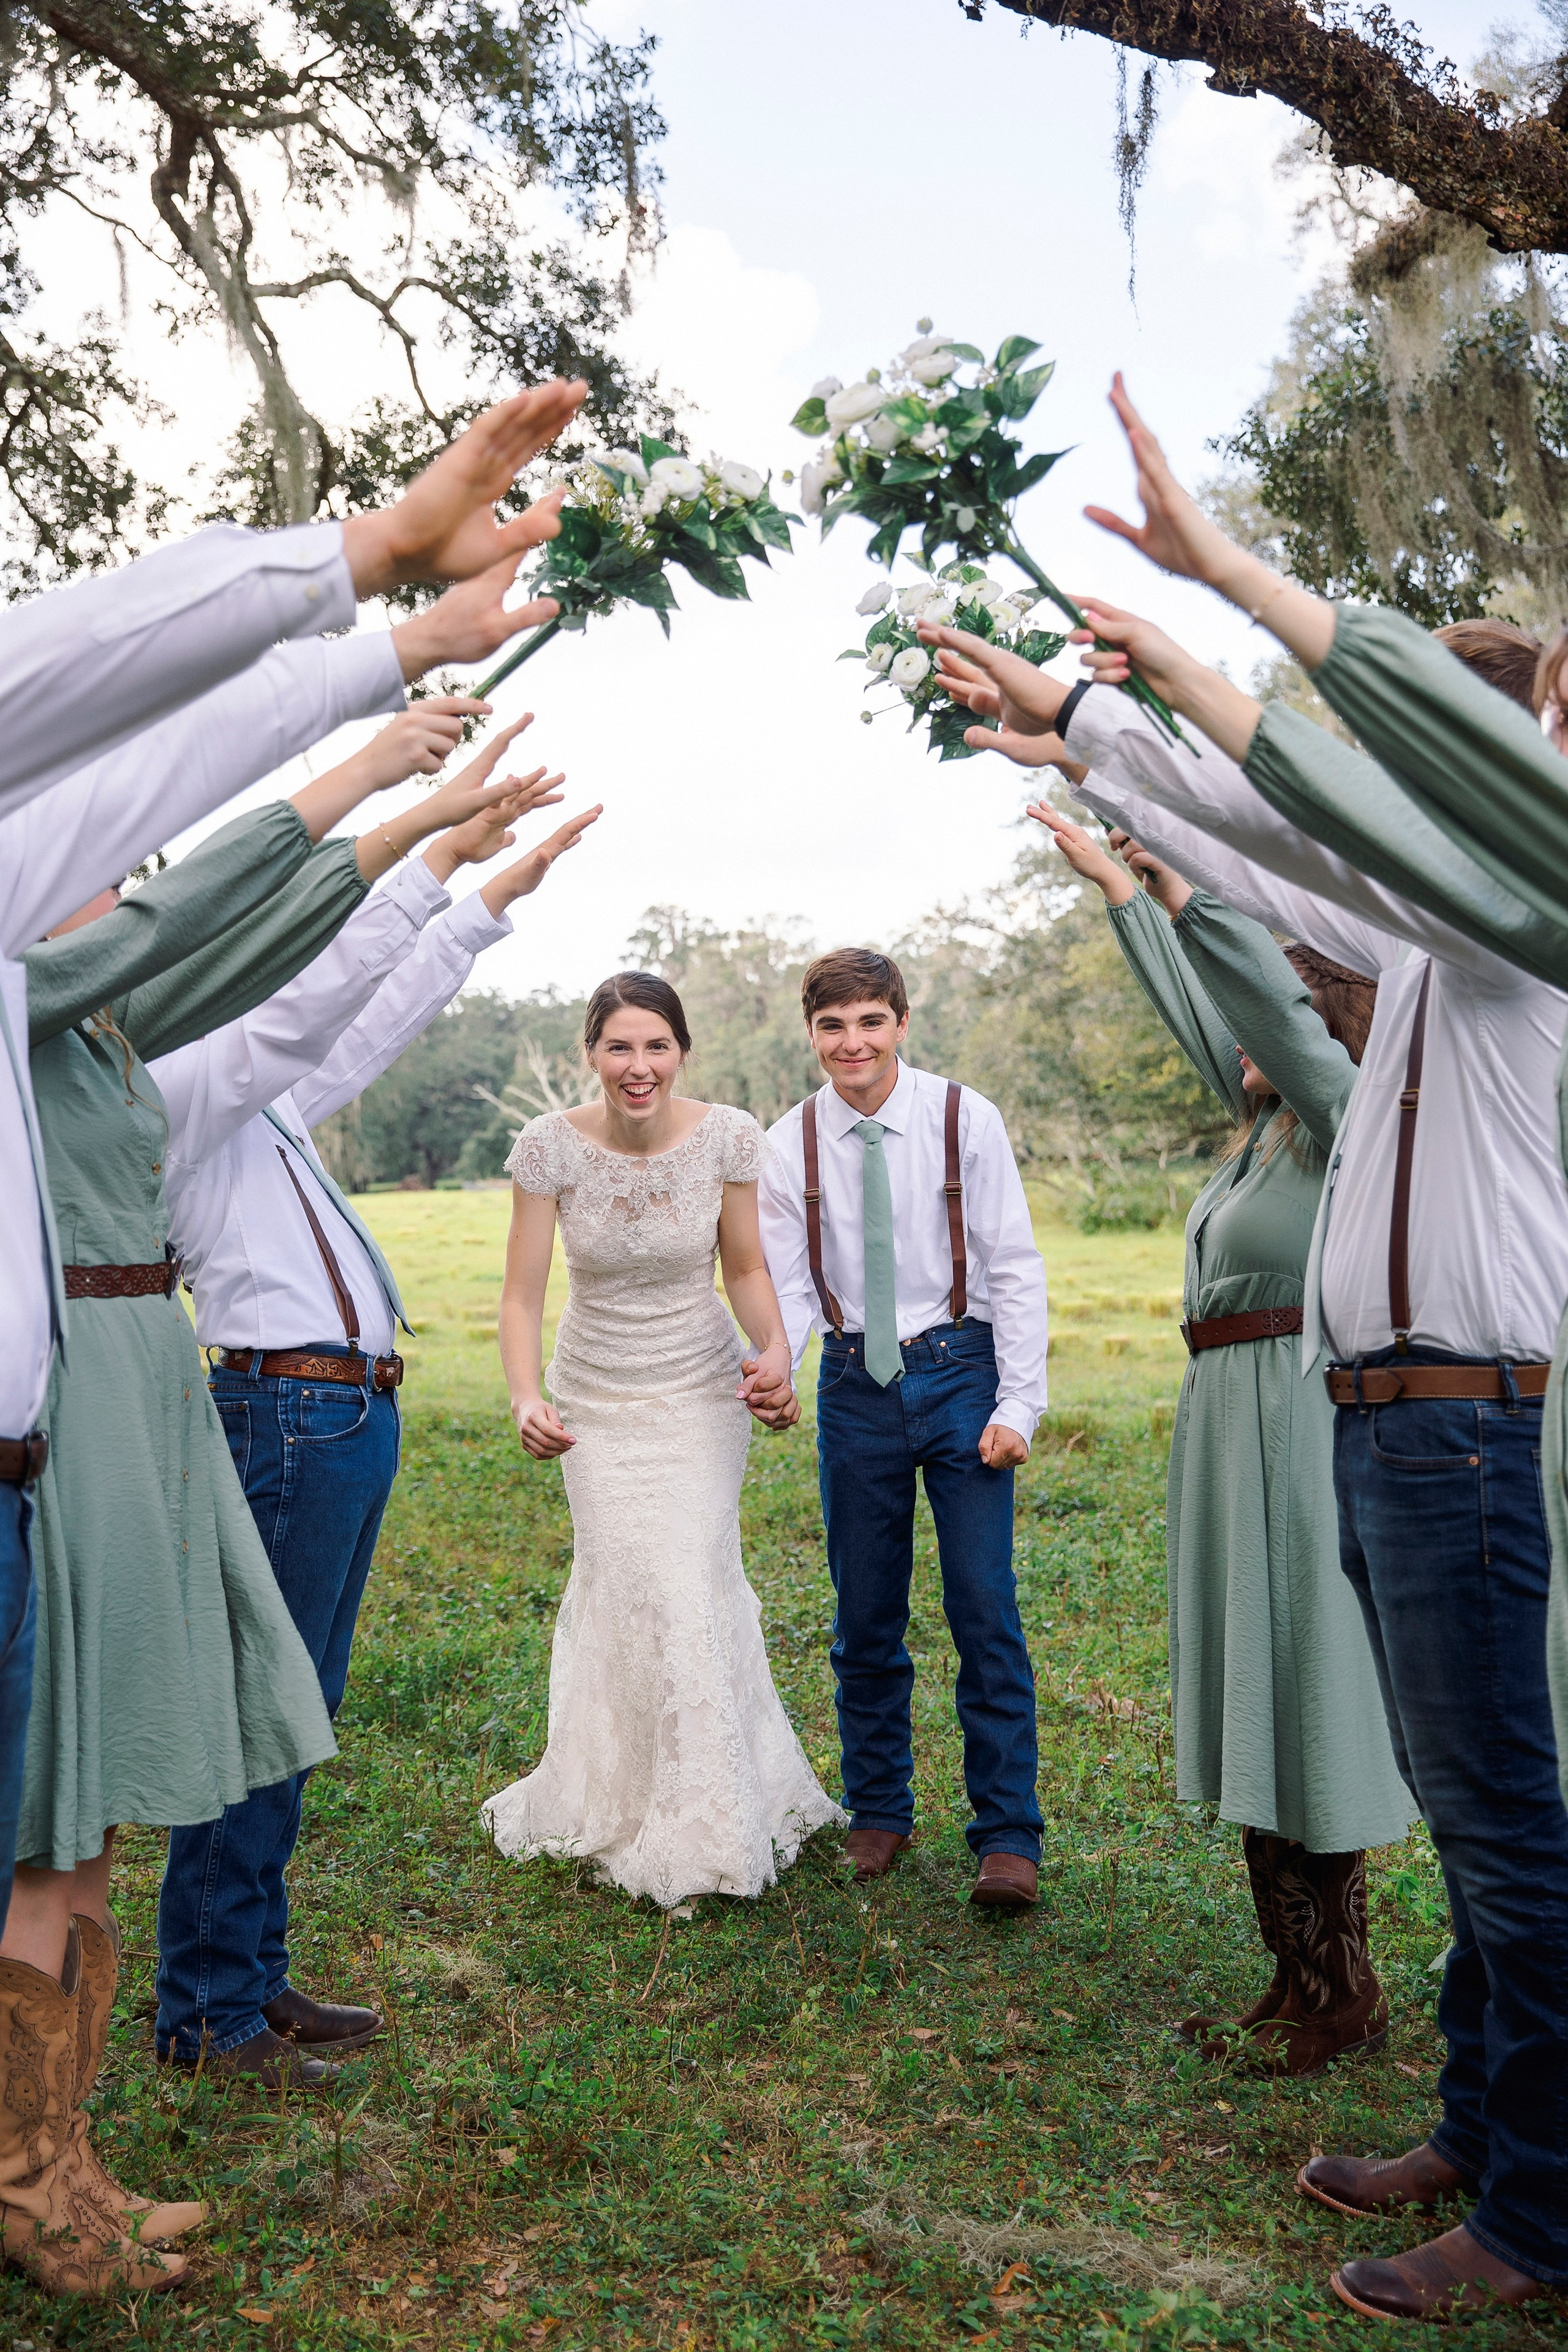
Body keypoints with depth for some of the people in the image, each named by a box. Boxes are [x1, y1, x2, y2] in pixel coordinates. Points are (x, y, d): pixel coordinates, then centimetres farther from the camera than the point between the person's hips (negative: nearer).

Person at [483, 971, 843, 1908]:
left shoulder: (729, 1137, -15)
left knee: (693, 1582, -3)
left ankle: (704, 1822, 21)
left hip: (701, 1390, 0)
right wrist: (527, 1398, -30)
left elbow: (747, 1270, -2)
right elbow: (524, 1293, -14)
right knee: (629, 1588, 1)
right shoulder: (551, 1145, -17)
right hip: (597, 1397, 0)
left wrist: (776, 1353, -20)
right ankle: (627, 1801, 25)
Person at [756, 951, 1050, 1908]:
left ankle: (1009, 1836, 10)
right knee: (865, 1615, 11)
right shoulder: (790, 1145, -1)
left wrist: (1018, 1402, -9)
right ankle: (880, 1812, 29)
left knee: (986, 1610, -3)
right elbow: (788, 1287, 3)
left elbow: (1016, 1269, -3)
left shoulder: (965, 1119, -6)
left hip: (960, 1371, -2)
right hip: (856, 1386, 2)